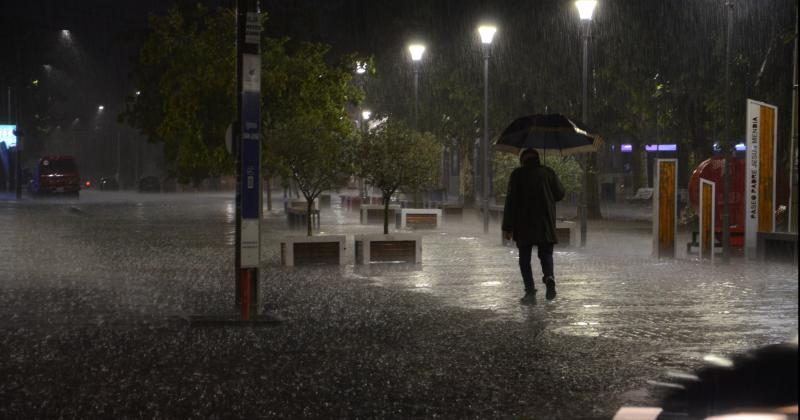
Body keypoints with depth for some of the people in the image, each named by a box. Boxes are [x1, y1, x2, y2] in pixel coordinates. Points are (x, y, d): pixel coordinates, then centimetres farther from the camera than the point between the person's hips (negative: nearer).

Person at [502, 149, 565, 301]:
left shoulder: (517, 174, -2)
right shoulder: (548, 173, 3)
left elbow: (510, 201, -4)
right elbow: (560, 194, 10)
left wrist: (507, 227, -3)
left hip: (523, 225, -1)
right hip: (546, 223, 2)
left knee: (524, 257, 7)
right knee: (546, 254, 11)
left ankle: (530, 288, -6)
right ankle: (549, 277, -18)